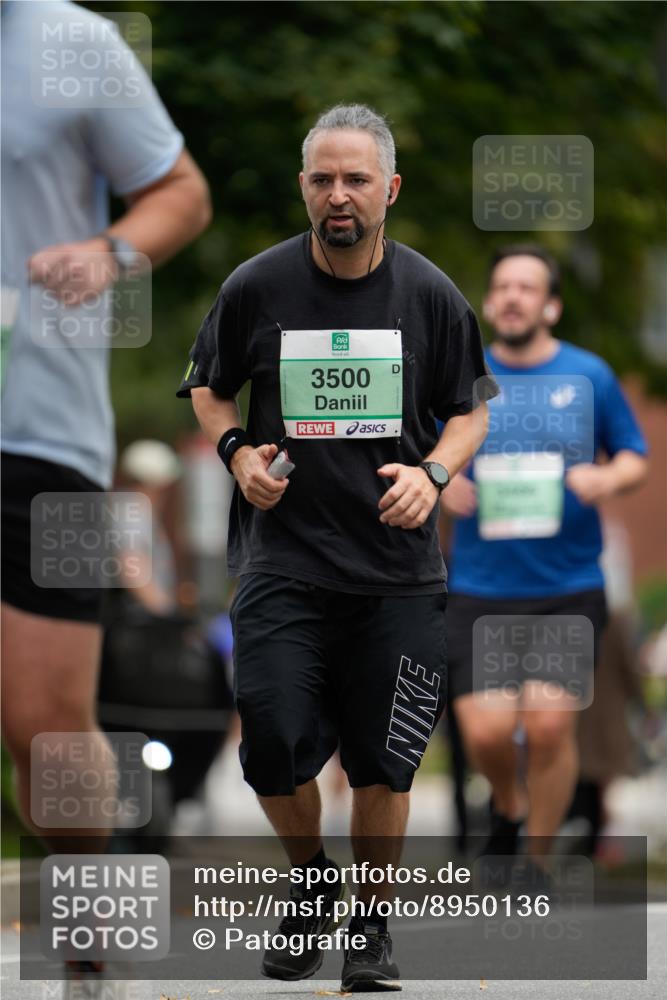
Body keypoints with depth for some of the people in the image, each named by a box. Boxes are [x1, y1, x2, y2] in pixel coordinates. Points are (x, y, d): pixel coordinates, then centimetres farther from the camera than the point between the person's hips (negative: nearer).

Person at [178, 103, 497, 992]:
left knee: (383, 765, 4)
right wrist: (239, 452, -7)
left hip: (398, 568, 1)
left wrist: (433, 472, -9)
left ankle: (371, 927, 24)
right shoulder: (257, 287, -3)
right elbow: (209, 386, 12)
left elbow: (468, 409, 10)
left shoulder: (431, 294, -1)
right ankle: (311, 882, 21)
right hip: (284, 560, -1)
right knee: (274, 751, -9)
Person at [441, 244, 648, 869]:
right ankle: (507, 806, 27)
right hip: (480, 589, 1)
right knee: (485, 730, -9)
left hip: (568, 590, -1)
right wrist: (439, 483, -9)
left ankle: (537, 861, 8)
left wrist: (607, 478, -11)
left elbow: (633, 458, 12)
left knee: (550, 725, -13)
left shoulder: (589, 377, 3)